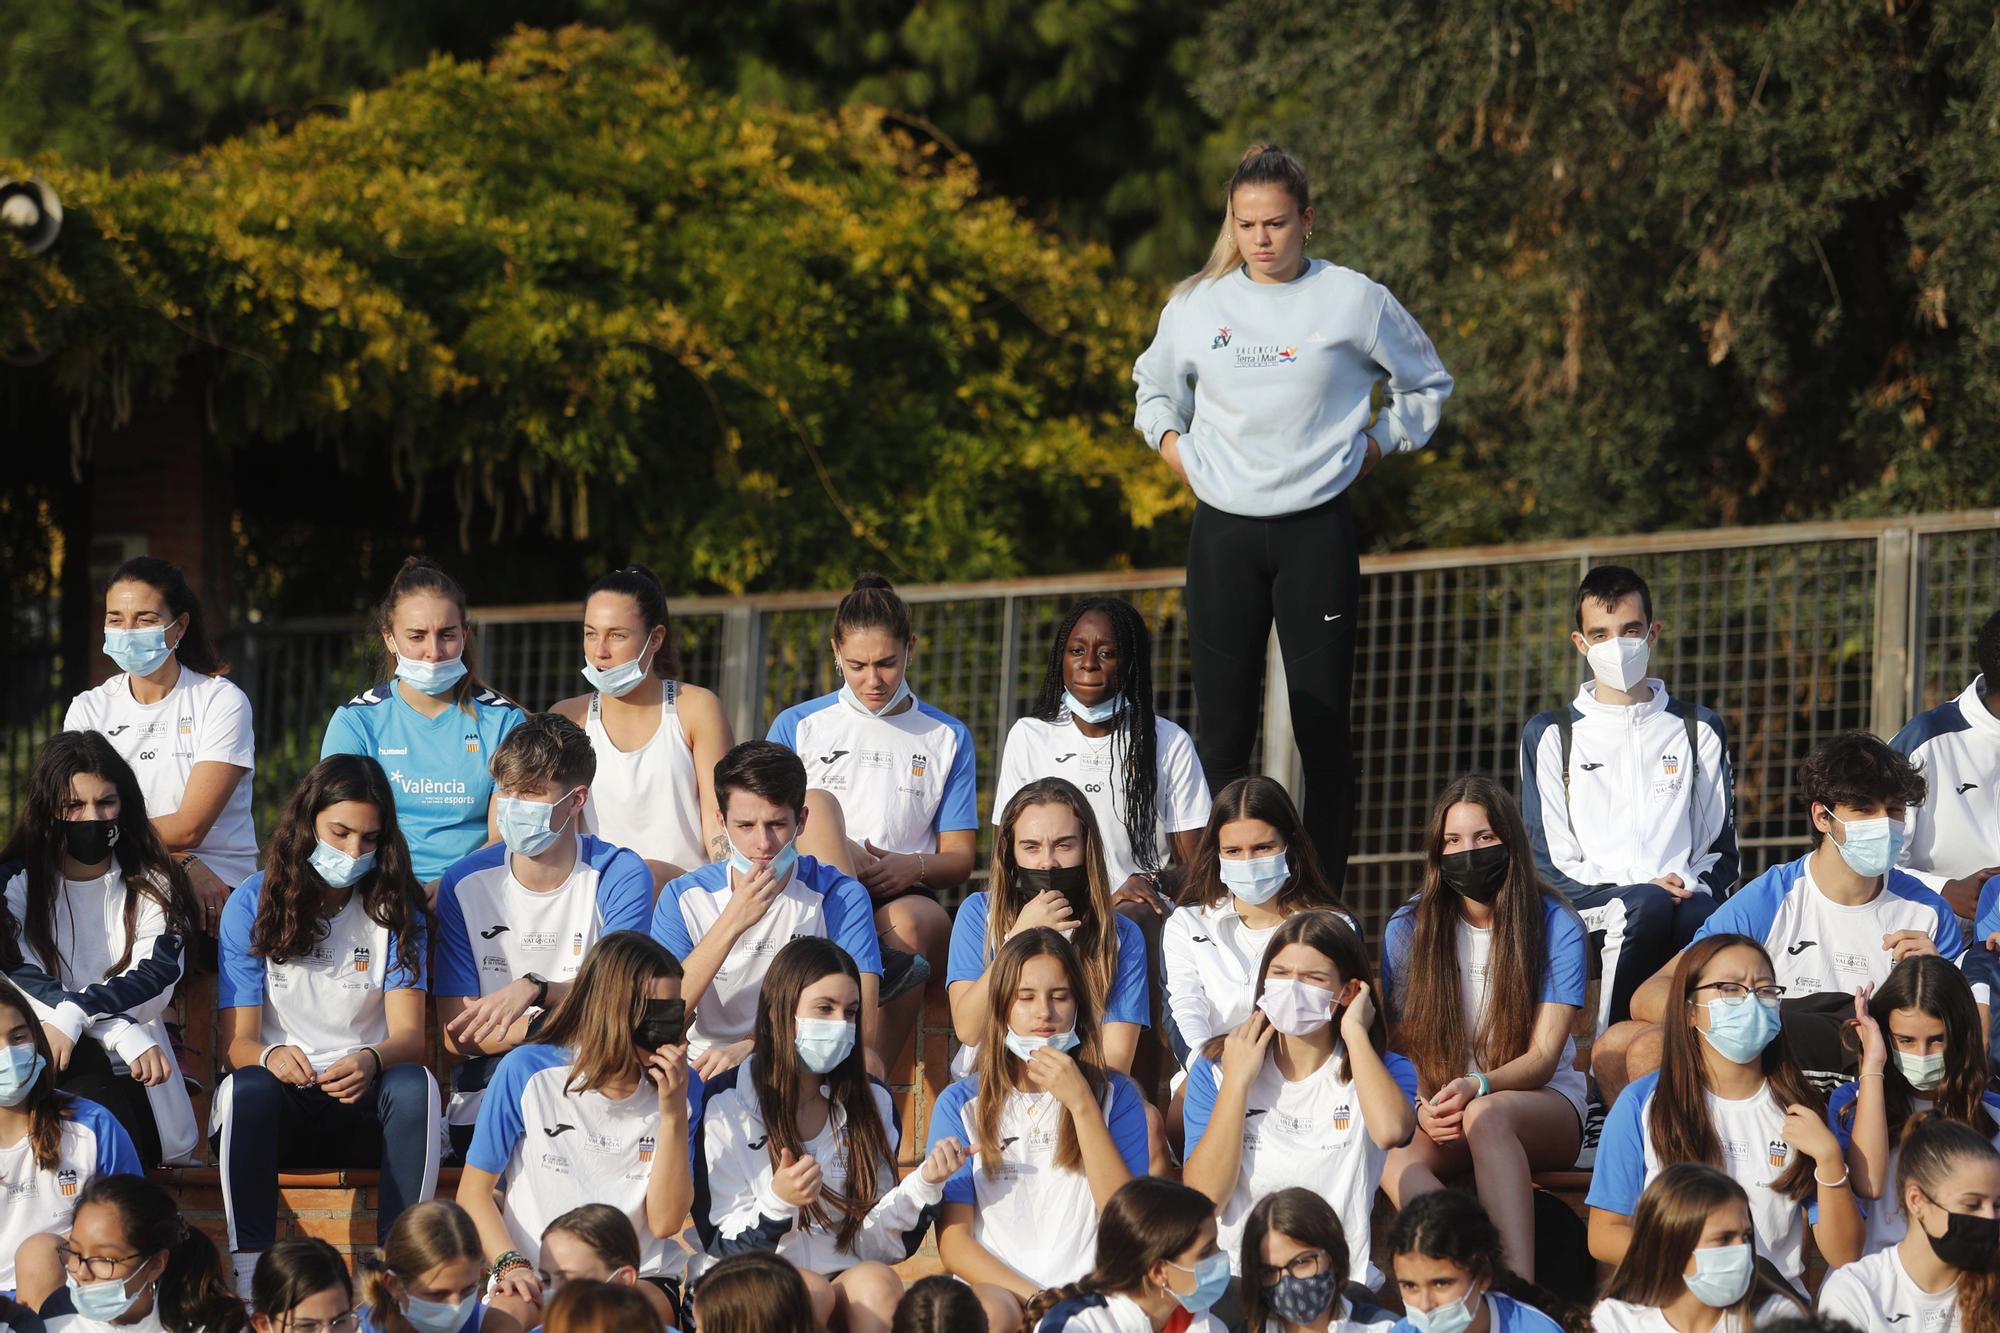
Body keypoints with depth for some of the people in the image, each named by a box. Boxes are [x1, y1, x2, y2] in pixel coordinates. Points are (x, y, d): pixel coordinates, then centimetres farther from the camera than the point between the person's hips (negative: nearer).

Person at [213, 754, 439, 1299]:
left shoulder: (395, 907, 4)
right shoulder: (252, 905, 1)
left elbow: (410, 1036, -6)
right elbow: (238, 1041, -4)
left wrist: (371, 1061, -32)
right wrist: (270, 1057, -30)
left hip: (366, 1102, 1)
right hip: (279, 1102, -1)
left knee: (415, 1083, -32)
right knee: (249, 1086, -35)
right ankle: (249, 1270, -37)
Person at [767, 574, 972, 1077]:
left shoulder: (946, 738, 17)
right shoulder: (798, 726, 16)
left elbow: (959, 859, 13)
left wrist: (912, 867, -10)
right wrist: (836, 856, -11)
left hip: (903, 897, 0)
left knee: (910, 922, -37)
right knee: (818, 801, -29)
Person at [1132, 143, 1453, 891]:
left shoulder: (1354, 301, 1)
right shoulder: (1198, 305, 7)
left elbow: (1427, 385, 16)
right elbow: (1155, 382, 28)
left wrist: (1376, 444, 5)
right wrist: (1170, 442, 10)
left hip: (1317, 529, -2)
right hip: (1223, 532, 2)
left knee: (1323, 728, -4)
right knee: (1222, 730, 0)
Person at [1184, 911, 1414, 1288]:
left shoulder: (1385, 1070, 8)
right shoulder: (1215, 1069, 11)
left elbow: (1391, 1131, -19)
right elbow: (1205, 1195, -1)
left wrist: (1354, 1032, -6)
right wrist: (1238, 1081, -3)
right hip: (1238, 1281, 1)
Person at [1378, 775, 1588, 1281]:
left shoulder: (1556, 925, -2)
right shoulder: (1409, 927, 5)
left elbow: (1543, 1058, -8)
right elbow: (1404, 1044, 5)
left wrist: (1478, 1087, -29)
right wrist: (1423, 1108, -17)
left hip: (1544, 1102, -2)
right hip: (1439, 1107, 2)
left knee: (1487, 1115, -40)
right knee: (1389, 1155, -34)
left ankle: (1520, 1289, -55)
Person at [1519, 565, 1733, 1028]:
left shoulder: (1699, 730, 23)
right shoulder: (1550, 735, 18)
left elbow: (1720, 850, 20)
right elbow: (1546, 861, 9)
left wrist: (1693, 887, -4)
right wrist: (1631, 892, -8)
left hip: (1687, 903, 1)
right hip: (1590, 908, -1)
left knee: (1700, 918, -38)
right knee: (1647, 904, -38)